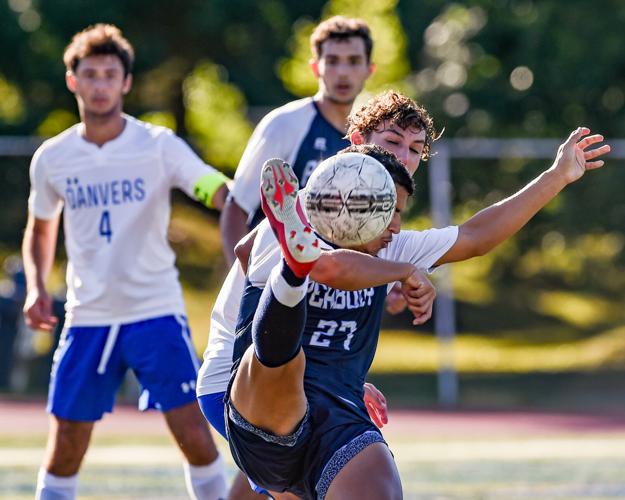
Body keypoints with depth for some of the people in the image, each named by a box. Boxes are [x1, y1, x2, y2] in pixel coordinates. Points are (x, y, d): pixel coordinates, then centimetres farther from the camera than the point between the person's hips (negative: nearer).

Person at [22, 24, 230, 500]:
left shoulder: (158, 146, -6)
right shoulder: (52, 158, 3)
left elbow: (222, 194, -19)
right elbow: (40, 229, 20)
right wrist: (37, 287, 4)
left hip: (157, 312, -2)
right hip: (87, 317, 2)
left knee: (194, 434, -10)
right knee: (65, 447, 2)